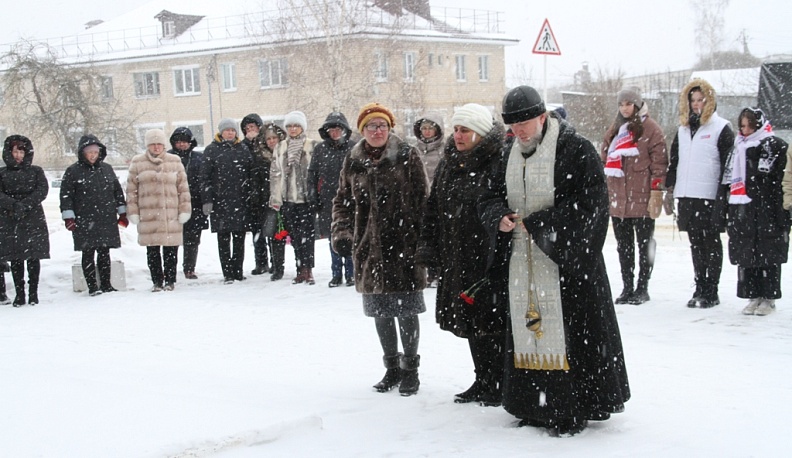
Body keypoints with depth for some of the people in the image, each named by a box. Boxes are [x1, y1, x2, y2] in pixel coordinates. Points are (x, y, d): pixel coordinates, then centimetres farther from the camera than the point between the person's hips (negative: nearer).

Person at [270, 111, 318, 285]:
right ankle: (301, 270, 13)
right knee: (295, 236, 6)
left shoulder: (312, 146, 1)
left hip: (307, 197, -4)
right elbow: (275, 174, 11)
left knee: (307, 235, -7)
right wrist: (275, 198, 4)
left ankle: (308, 269, -3)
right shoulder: (280, 148, 12)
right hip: (288, 198, 4)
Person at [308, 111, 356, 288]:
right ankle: (336, 274, 15)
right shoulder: (320, 149, 7)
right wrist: (314, 199, 2)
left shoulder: (353, 148, 0)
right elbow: (312, 175, 8)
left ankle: (351, 273, 11)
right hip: (328, 201, 2)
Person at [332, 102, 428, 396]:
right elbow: (342, 201, 15)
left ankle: (410, 369, 17)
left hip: (403, 245, -4)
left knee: (406, 310, 2)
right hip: (369, 247, 4)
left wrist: (420, 239, -9)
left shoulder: (407, 156, -2)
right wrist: (341, 234, 2)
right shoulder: (353, 161, 8)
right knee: (380, 311, 11)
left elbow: (421, 199, -4)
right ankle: (391, 368, 25)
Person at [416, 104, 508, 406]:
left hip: (490, 258, -7)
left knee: (491, 323, -2)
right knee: (469, 321, 14)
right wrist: (428, 246, 12)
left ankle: (500, 385, 13)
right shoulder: (448, 163, 12)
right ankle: (483, 382, 26)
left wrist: (501, 253, -21)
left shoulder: (500, 162, -12)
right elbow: (434, 208, 18)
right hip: (456, 259, 8)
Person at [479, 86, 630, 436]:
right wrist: (500, 218, -7)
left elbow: (588, 205, -17)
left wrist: (536, 223, -18)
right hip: (523, 261, 7)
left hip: (566, 260, -7)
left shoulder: (577, 151, -11)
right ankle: (536, 406, 20)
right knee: (528, 328, 9)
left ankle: (573, 410, 6)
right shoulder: (511, 156, 11)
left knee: (566, 332, -4)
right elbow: (491, 198, 17)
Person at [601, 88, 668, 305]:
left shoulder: (650, 128, -3)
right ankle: (627, 287, 17)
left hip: (642, 197, -6)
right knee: (623, 245, 10)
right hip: (617, 198, 6)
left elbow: (659, 161, -8)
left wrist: (656, 189, -13)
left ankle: (642, 287, 9)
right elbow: (604, 159, 20)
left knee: (645, 243, 3)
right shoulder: (614, 130, 16)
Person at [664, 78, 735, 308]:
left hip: (710, 197, -6)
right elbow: (674, 162, 20)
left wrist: (724, 195, -12)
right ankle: (700, 289, 16)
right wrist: (669, 191, 15)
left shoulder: (721, 129, -3)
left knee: (711, 243, 1)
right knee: (695, 244, 9)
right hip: (686, 197, 6)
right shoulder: (683, 130, 16)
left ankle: (711, 292, 6)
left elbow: (729, 166, -6)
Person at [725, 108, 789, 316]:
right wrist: (730, 212, 15)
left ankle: (769, 298, 9)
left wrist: (782, 213, -13)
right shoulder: (738, 147, 16)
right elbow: (729, 179, 20)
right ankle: (754, 297, 13)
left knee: (769, 255, 0)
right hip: (743, 211, 6)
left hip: (768, 211, -5)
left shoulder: (776, 146, -3)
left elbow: (782, 182, -7)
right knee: (746, 254, 5)